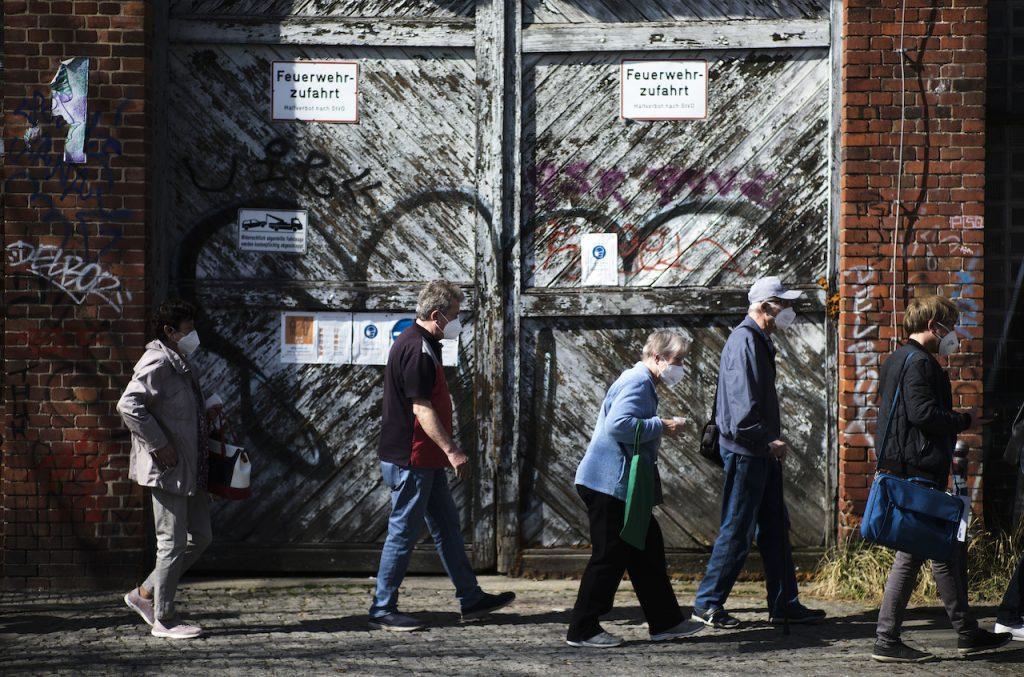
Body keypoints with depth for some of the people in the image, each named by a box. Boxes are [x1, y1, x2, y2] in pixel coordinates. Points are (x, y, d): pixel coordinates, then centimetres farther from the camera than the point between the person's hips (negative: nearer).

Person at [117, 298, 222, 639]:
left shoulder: (181, 363, 17)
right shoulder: (157, 363, -14)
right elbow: (128, 406, -24)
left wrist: (205, 411, 10)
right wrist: (159, 445, -23)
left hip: (192, 470, 10)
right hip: (168, 470, -10)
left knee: (200, 537, 14)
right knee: (173, 543, -3)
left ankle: (146, 594, 21)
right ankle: (163, 619, 7)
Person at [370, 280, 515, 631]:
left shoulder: (425, 345, 15)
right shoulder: (416, 349, -19)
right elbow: (421, 408, -24)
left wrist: (446, 450, 25)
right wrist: (451, 450, -26)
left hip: (427, 460, 11)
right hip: (411, 460, -11)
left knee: (447, 526, 13)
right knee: (404, 532, -4)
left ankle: (470, 598, 19)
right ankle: (382, 609, 2)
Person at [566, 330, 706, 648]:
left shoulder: (642, 383, 18)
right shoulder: (636, 382, -16)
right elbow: (618, 425, -29)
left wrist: (662, 428, 10)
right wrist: (660, 426, -20)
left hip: (623, 486, 11)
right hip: (609, 483, -11)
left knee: (647, 552, 13)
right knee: (609, 556, -6)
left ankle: (665, 622, 20)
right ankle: (582, 630, 1)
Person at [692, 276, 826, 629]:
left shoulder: (759, 340, 16)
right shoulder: (744, 341, -16)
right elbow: (743, 408, -23)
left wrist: (773, 440, 14)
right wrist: (769, 441, -18)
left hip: (761, 453, 10)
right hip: (745, 451, -10)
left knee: (776, 528, 12)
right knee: (737, 530, -5)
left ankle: (784, 603, 18)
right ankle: (707, 603, 2)